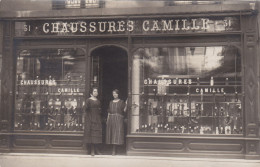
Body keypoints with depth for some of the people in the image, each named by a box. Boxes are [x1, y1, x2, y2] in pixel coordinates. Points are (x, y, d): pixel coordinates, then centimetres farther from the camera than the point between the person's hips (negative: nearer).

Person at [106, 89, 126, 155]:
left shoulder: (121, 102, 6)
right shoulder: (111, 102, 16)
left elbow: (124, 110, -4)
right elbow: (109, 112, 16)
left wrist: (126, 104, -17)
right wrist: (107, 120, 8)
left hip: (118, 118, -4)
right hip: (111, 118, 4)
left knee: (117, 132, -8)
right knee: (111, 133, 1)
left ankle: (114, 150, -6)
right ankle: (113, 149, 7)